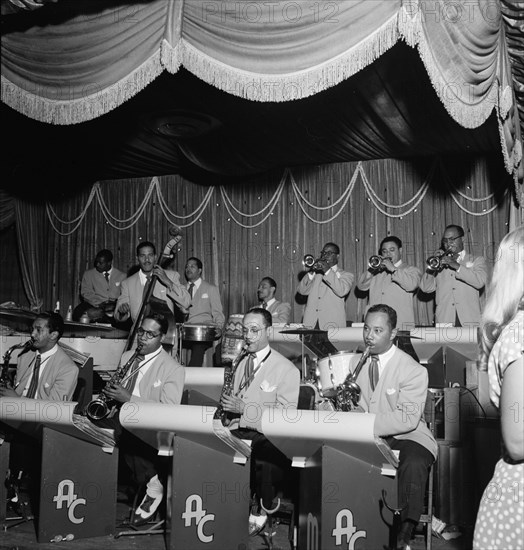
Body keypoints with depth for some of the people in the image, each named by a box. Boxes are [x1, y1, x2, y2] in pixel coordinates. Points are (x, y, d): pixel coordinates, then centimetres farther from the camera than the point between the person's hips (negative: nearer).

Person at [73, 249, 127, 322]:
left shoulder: (122, 276, 13)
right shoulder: (88, 274, 12)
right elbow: (86, 293, 2)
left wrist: (116, 303, -14)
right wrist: (100, 304, -15)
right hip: (95, 306, 0)